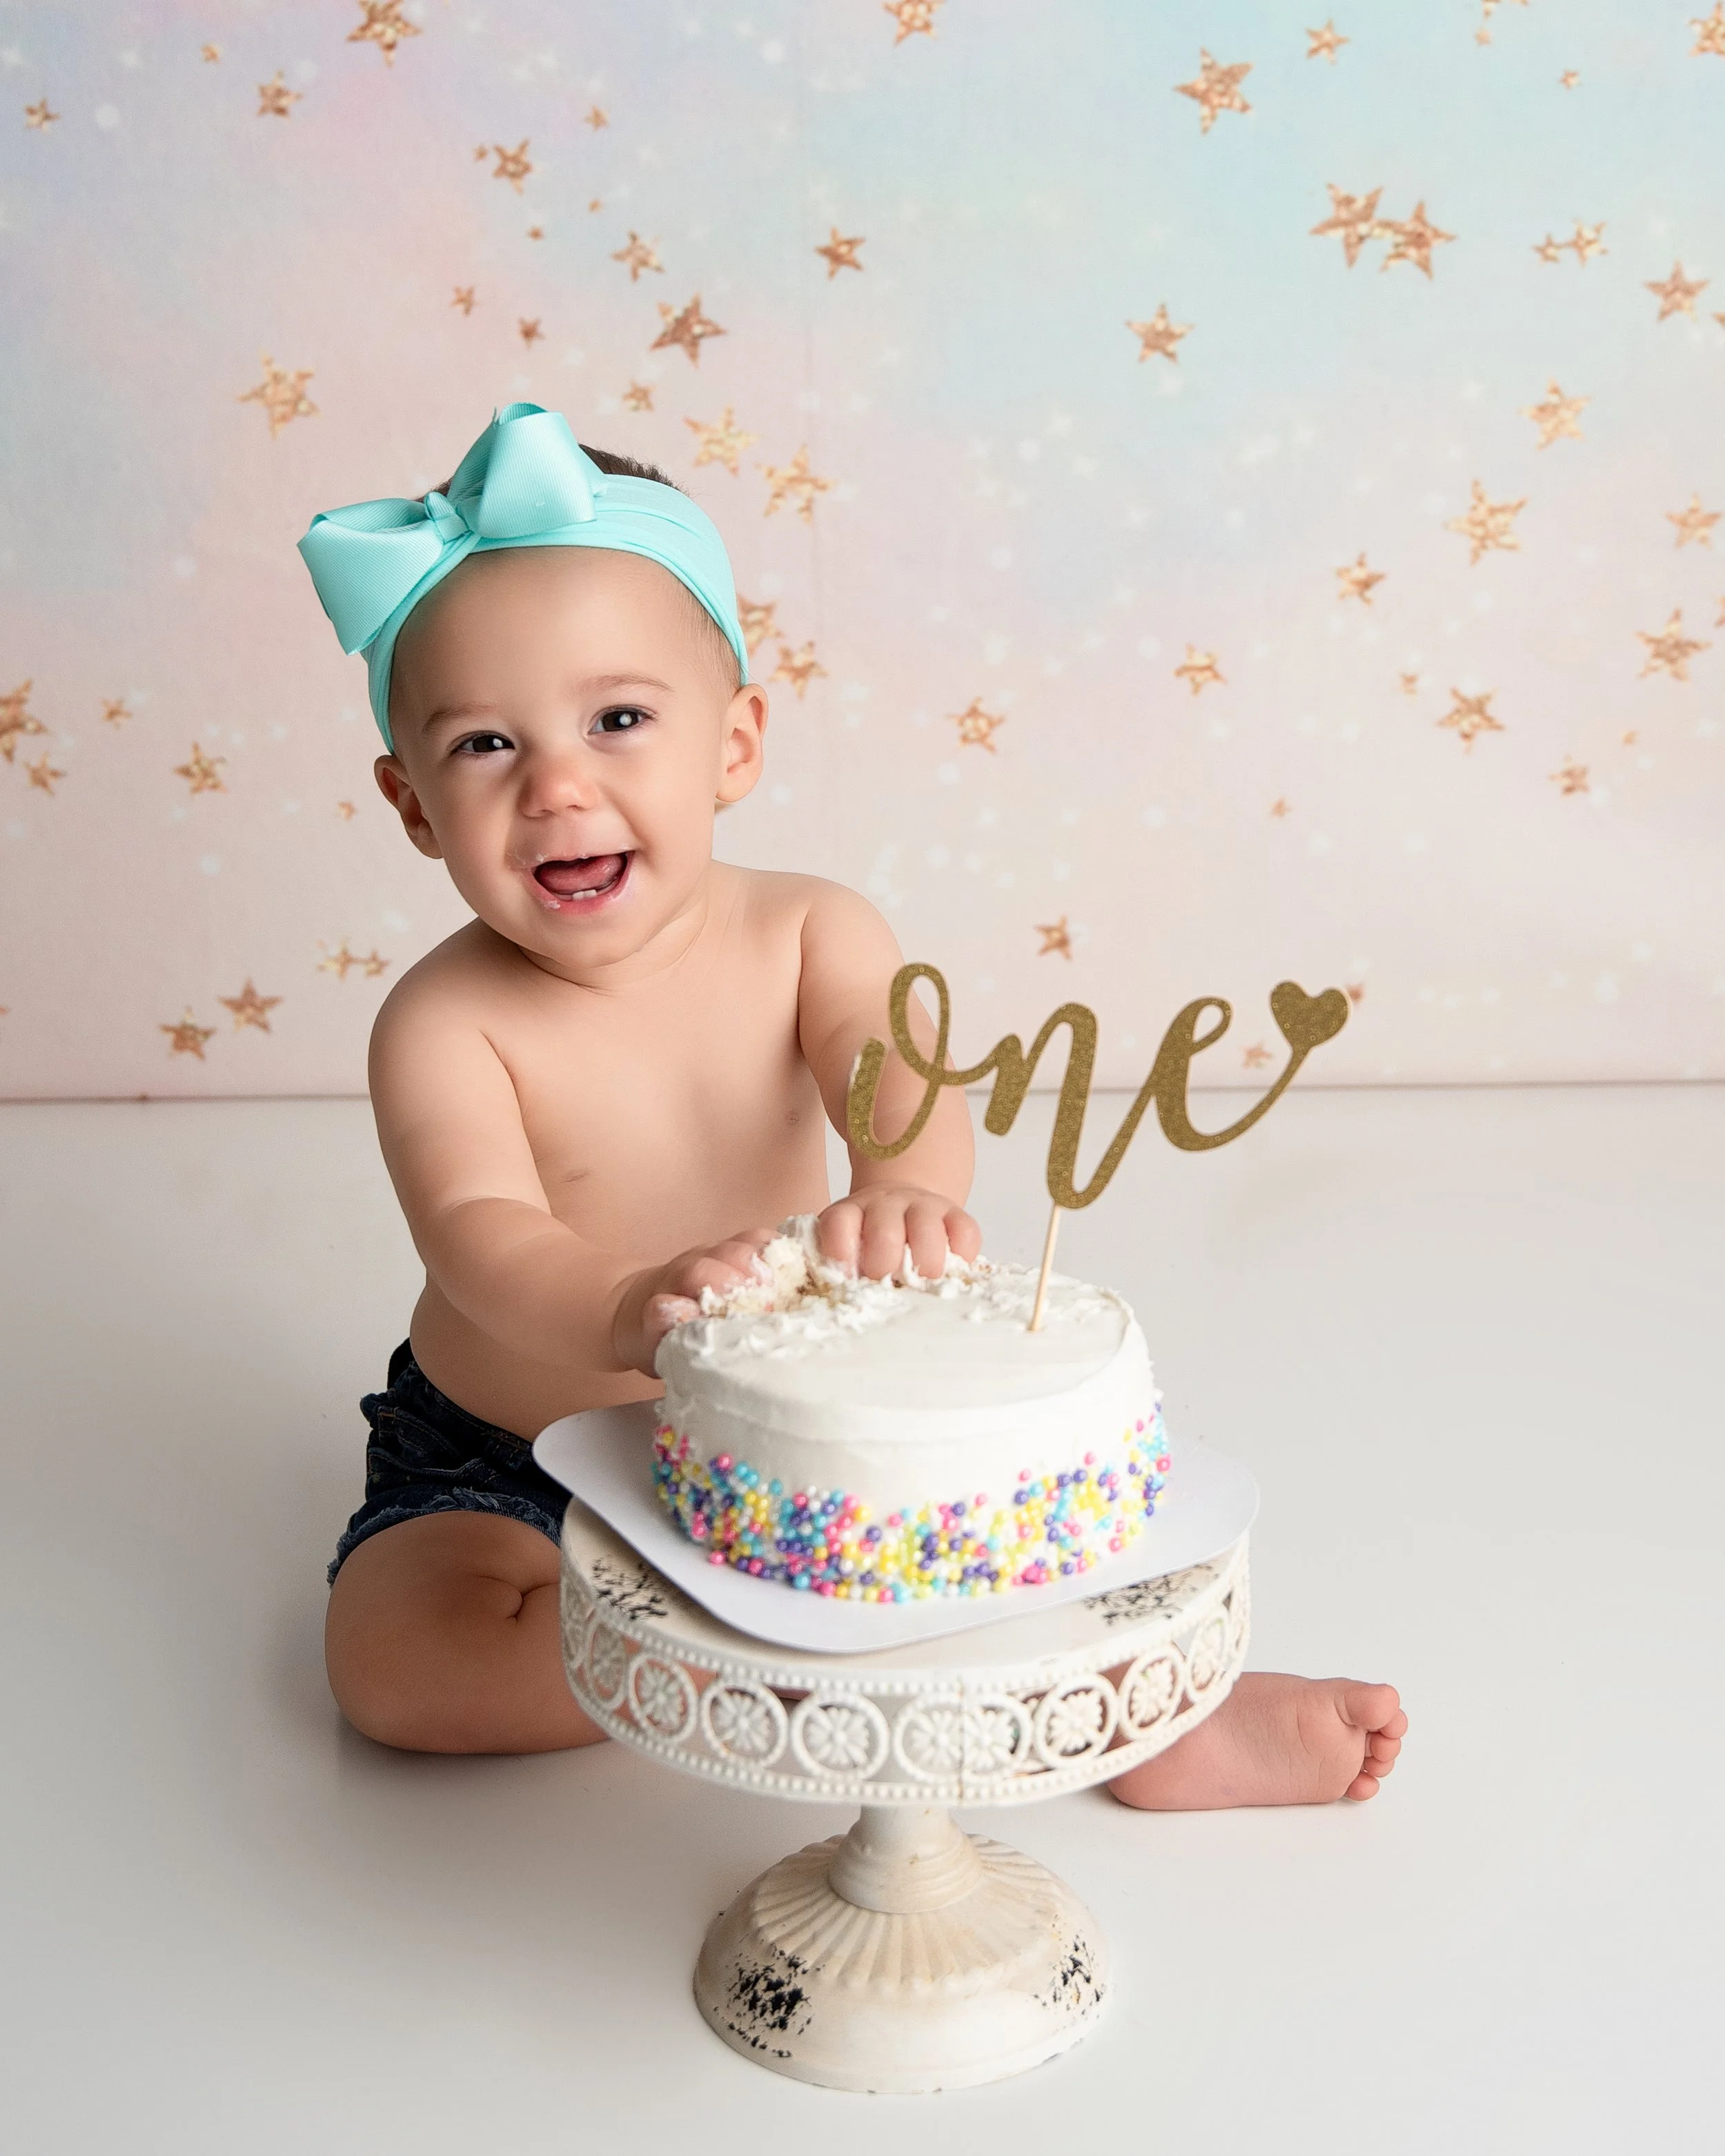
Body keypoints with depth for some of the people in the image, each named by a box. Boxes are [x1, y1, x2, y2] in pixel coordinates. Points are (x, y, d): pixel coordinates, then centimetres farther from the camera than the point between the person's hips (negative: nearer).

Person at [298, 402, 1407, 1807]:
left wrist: (905, 1184, -55)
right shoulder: (446, 1024, -21)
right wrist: (622, 1316, -60)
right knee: (397, 1660, -26)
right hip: (505, 1463, -1)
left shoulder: (807, 937, -12)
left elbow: (902, 1071, -29)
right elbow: (480, 1234, -35)